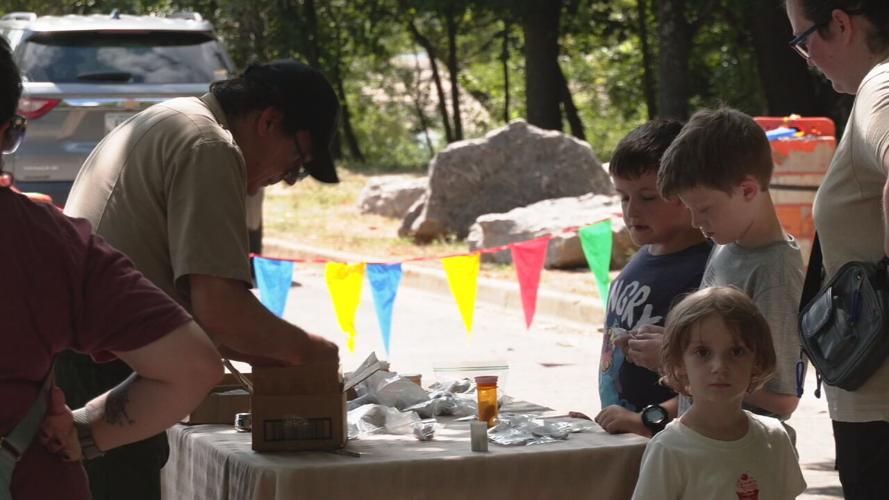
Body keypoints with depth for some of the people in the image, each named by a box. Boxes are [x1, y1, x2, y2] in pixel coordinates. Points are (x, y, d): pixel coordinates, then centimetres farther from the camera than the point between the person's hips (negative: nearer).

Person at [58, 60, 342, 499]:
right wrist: (302, 348, -2)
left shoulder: (160, 122, 21)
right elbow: (218, 309, -19)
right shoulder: (211, 149, -11)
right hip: (104, 377, -10)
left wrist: (265, 353, 17)